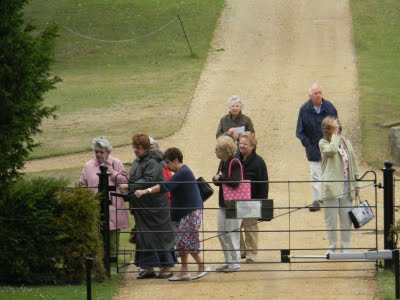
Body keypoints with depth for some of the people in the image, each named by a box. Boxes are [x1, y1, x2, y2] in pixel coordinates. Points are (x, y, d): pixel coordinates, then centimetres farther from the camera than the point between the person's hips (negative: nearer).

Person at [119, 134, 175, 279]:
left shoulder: (153, 163, -15)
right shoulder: (137, 162, 13)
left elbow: (148, 181, -26)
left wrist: (129, 186, -28)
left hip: (154, 206, -9)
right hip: (141, 207, 9)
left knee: (159, 236, -3)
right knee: (144, 237, 9)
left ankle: (166, 267, 4)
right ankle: (149, 268, 14)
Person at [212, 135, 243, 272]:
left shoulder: (235, 163, -15)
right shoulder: (223, 162, 10)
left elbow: (235, 181, -26)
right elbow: (216, 179, 11)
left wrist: (220, 178, -13)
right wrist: (216, 178, -12)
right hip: (223, 203, 9)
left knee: (232, 233, -4)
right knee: (221, 233, 11)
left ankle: (235, 263, 4)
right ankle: (228, 261, 20)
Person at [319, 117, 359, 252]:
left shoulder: (346, 142, 10)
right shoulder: (323, 143, -2)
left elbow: (353, 164, 14)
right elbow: (331, 150, -27)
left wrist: (355, 184, 12)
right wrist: (335, 136, -13)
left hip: (346, 186, 4)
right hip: (332, 186, -4)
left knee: (346, 218, 6)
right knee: (331, 218, 1)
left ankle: (345, 246, 15)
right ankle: (332, 245, 12)